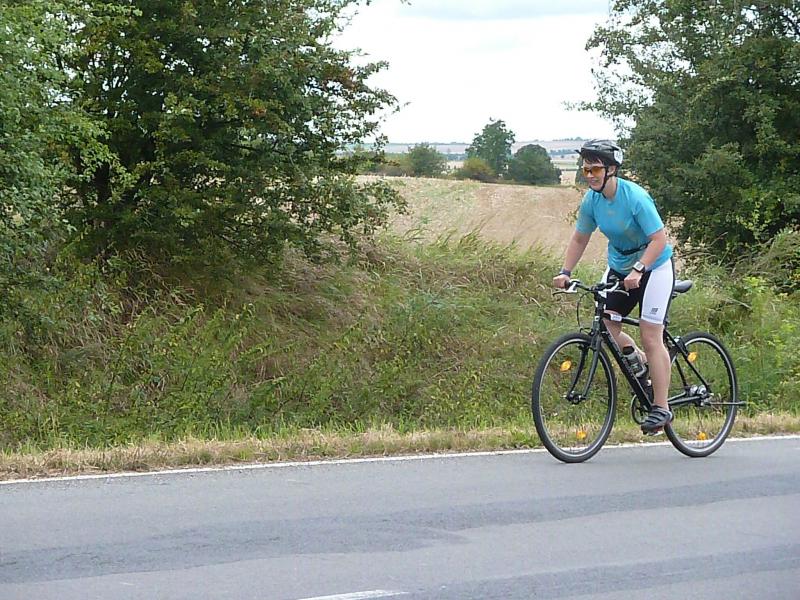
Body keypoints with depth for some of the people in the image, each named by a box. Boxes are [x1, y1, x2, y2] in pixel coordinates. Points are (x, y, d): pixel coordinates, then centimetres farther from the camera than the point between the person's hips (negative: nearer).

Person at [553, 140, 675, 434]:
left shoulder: (635, 197, -26)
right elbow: (579, 238, 5)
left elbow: (659, 239, -27)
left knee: (650, 336, -11)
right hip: (618, 267, 7)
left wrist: (637, 270, -38)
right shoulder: (591, 200, -7)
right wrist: (565, 272, -8)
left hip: (653, 267, -6)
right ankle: (645, 366, 22)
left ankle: (661, 408, -5)